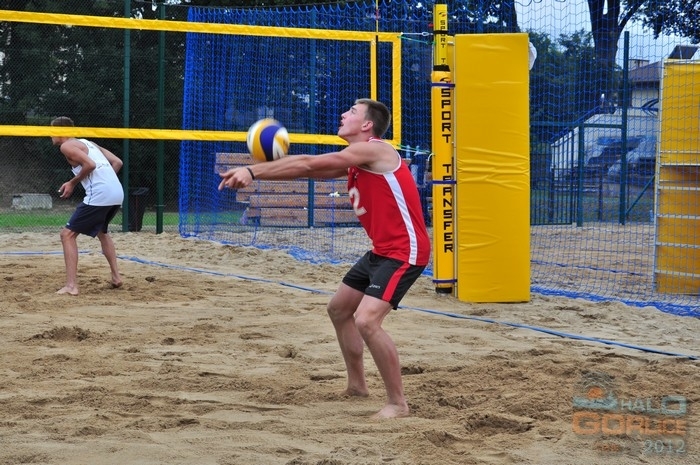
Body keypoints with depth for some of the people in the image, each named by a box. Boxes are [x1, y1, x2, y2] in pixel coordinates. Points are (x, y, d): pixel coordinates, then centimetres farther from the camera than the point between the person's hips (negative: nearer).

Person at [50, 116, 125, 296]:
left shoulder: (66, 146, 1)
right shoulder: (88, 143, 25)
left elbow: (90, 164, -14)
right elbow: (117, 162, 20)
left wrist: (73, 183, -3)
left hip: (99, 195, -9)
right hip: (118, 193, 9)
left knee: (68, 234, -2)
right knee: (101, 231, 34)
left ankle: (71, 286, -12)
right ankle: (116, 277, 31)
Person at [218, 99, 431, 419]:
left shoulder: (374, 150, -17)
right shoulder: (355, 160, 12)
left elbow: (308, 164, -20)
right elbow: (311, 169, 7)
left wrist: (253, 171, -19)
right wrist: (255, 172, -4)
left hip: (404, 251, -11)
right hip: (381, 250, 11)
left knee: (366, 320, -23)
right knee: (338, 308, 21)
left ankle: (397, 403, -11)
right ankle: (356, 385, 35)